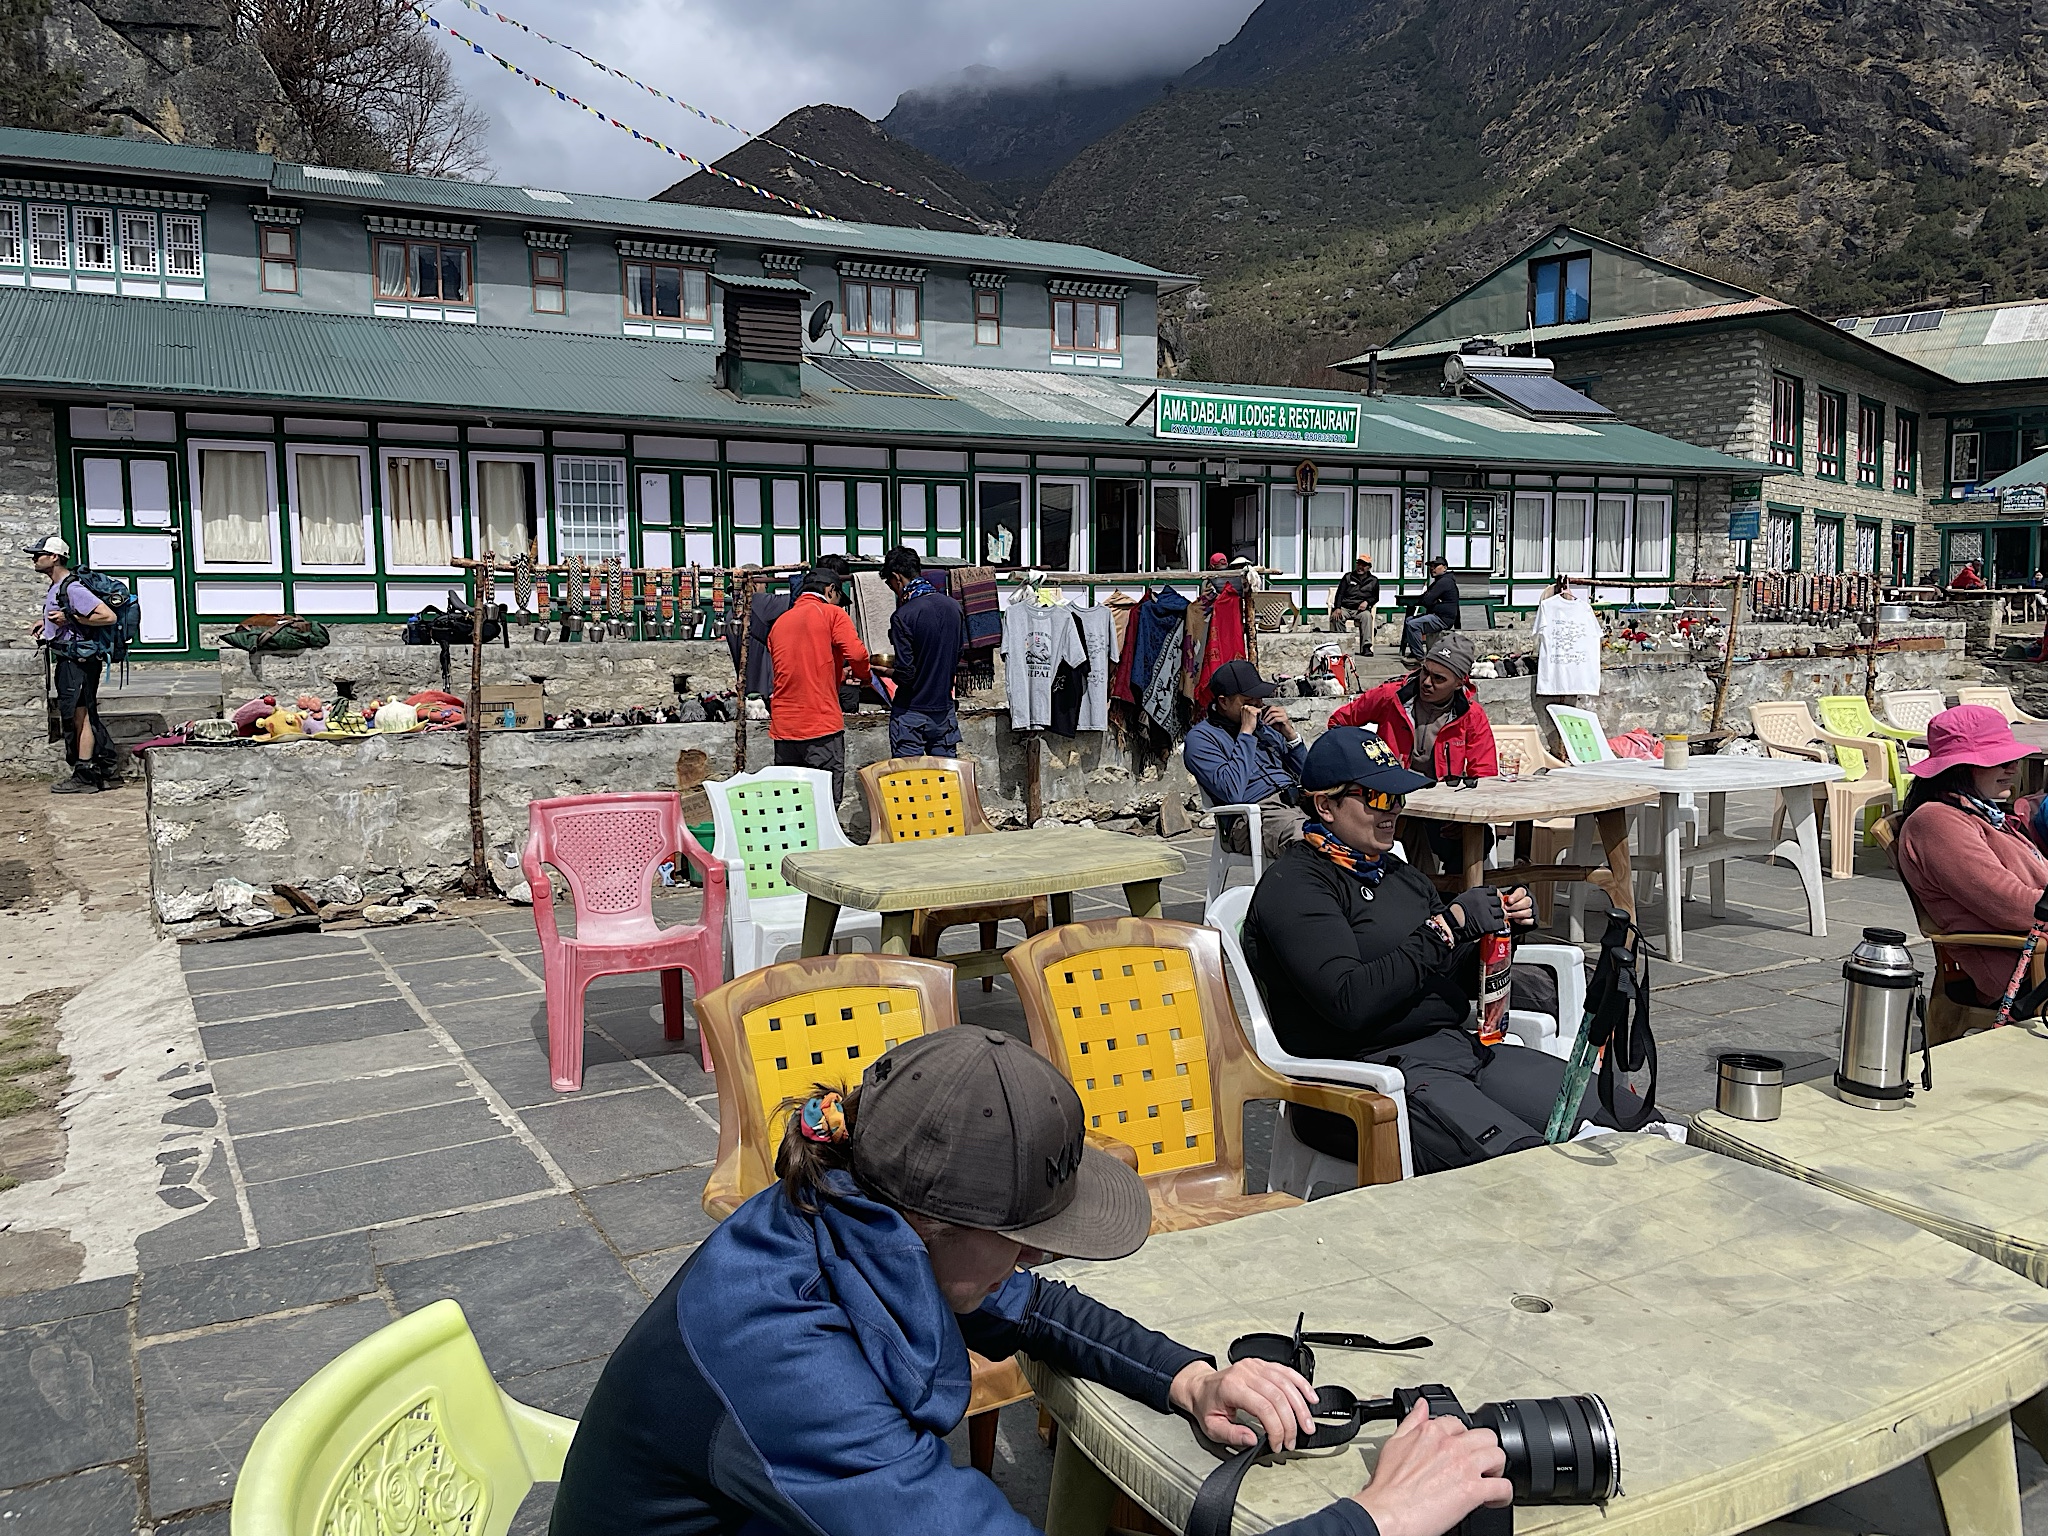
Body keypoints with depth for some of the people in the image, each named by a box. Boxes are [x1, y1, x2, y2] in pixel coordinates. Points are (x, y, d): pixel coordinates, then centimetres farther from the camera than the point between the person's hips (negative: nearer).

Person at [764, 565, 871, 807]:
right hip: (822, 723, -6)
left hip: (782, 726, 6)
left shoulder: (779, 622, 17)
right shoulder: (831, 614, 0)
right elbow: (857, 654, -14)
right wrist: (862, 676, 8)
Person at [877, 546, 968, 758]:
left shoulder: (903, 616, -18)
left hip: (912, 711, -6)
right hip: (945, 710, 6)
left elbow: (905, 674, -19)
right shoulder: (953, 607, 2)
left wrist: (885, 671, 0)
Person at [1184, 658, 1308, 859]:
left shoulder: (1263, 724, 24)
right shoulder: (1201, 737, 3)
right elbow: (1232, 792, -15)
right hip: (1255, 817, -7)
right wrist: (1246, 733, -8)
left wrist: (1290, 734, 9)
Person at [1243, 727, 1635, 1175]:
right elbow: (1351, 1002, -21)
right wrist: (1447, 926, -16)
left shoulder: (1398, 872, 20)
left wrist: (1502, 926, 4)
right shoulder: (1292, 886, -7)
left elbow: (1465, 980, 24)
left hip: (1458, 1044, 9)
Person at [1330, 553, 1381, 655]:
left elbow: (1375, 597, 16)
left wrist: (1367, 602, -8)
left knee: (1366, 615, -36)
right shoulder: (1348, 576, 18)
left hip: (1360, 609, 0)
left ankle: (1366, 647, -42)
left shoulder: (1373, 581, 20)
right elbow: (1340, 593, 8)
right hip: (1345, 608, 0)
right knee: (1336, 617, -34)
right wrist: (1337, 608, -11)